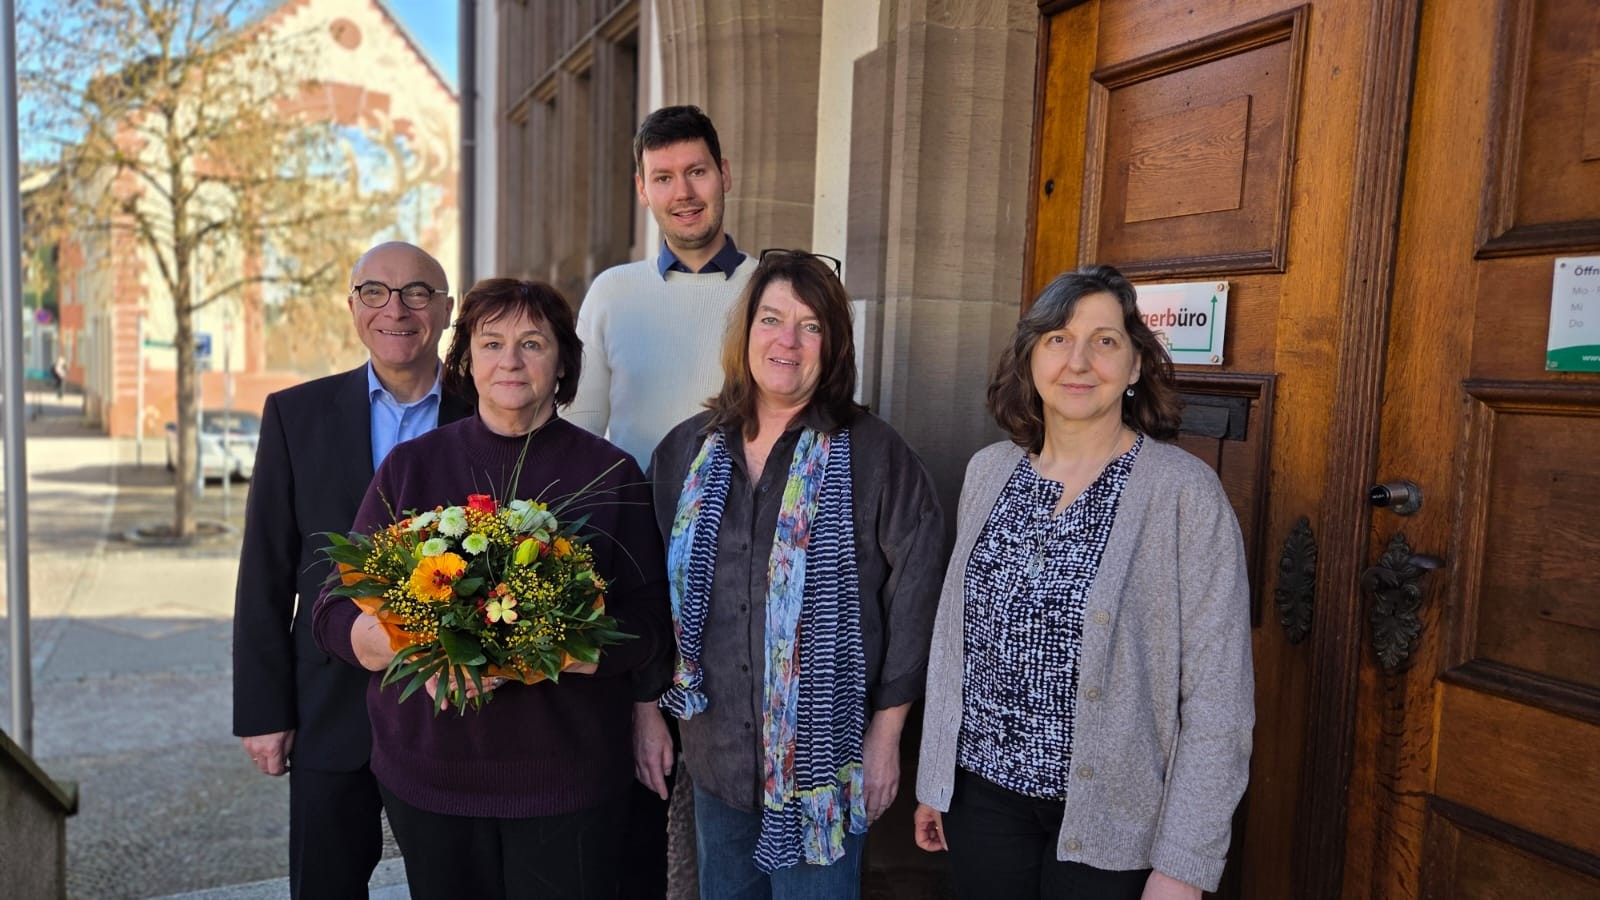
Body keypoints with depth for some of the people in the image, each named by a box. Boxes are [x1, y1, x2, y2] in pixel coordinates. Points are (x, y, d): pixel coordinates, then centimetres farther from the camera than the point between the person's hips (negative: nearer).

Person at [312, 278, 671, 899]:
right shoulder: (410, 466, 3)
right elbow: (336, 615, 2)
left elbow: (644, 628, -6)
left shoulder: (610, 474, -2)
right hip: (428, 772, 2)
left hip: (566, 778, -1)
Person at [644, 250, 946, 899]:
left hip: (821, 756, -4)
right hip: (713, 749, 4)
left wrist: (886, 730, -8)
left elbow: (915, 590, -9)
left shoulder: (873, 454, -9)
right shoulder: (687, 450, 3)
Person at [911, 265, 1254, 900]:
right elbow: (954, 636, 7)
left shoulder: (1186, 493, -13)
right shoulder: (988, 471, 1)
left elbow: (1217, 696, -13)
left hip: (1105, 823, -3)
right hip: (982, 796, 4)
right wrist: (935, 779, 11)